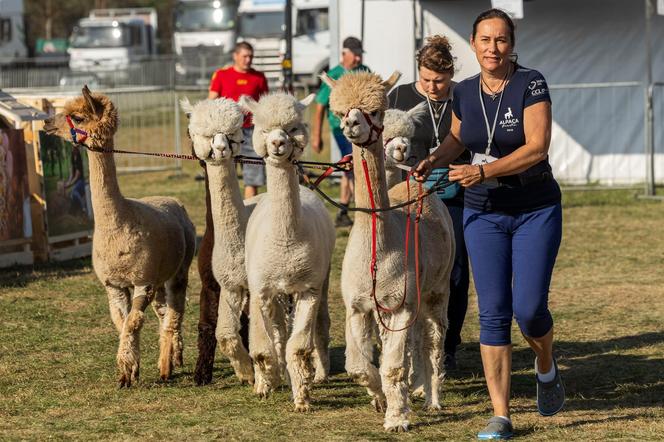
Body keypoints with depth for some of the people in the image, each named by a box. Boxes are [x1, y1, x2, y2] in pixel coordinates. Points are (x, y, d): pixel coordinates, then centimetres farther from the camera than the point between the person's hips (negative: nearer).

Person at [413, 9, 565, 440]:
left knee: (529, 307, -9)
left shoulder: (531, 84, -13)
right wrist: (435, 159, 3)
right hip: (484, 214, 4)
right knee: (493, 312, -1)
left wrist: (484, 171, -27)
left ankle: (547, 368, 26)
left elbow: (537, 148, -21)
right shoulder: (465, 92, 2)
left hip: (536, 210, -4)